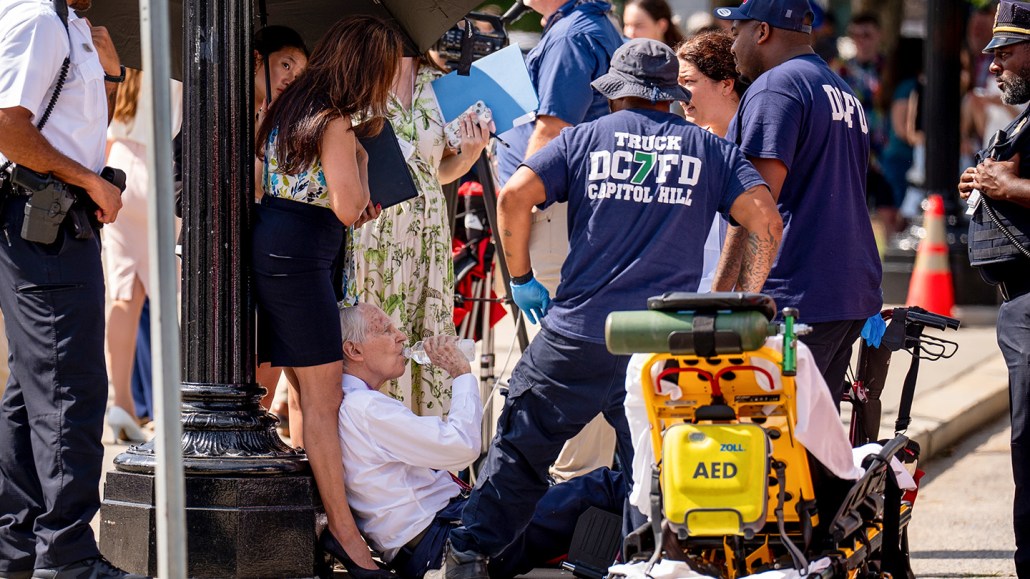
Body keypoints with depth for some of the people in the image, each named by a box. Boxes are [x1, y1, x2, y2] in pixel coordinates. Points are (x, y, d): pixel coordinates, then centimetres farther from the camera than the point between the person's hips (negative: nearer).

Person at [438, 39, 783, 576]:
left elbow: (514, 195, -4)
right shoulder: (711, 150, 11)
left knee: (520, 448, 11)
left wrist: (521, 278, 6)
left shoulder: (584, 138, 9)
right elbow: (765, 219, -2)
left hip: (577, 333, -1)